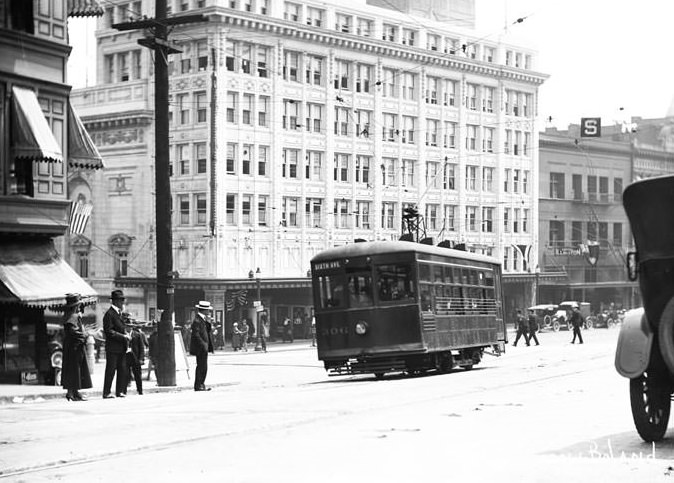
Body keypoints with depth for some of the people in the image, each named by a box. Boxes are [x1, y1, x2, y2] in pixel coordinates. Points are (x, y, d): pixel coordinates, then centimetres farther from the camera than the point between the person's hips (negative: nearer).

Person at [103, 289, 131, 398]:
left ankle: (120, 391, 12)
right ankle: (106, 392, -1)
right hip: (113, 347, -9)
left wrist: (126, 335, 6)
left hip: (121, 347, 9)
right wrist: (123, 336, -18)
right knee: (111, 370, -5)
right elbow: (108, 331, -17)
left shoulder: (119, 313, 18)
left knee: (123, 369, 7)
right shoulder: (109, 314, -11)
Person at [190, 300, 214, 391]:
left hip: (204, 347, 10)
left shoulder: (203, 319, 15)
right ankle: (198, 385, -3)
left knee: (203, 367, 13)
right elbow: (196, 335, -19)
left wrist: (208, 322, -1)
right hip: (200, 348, -10)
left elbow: (208, 331, 14)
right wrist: (203, 345, -20)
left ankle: (201, 385, 19)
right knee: (201, 367, -7)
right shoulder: (197, 320, -15)